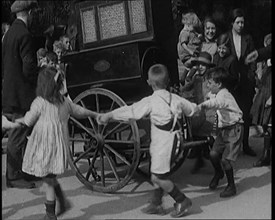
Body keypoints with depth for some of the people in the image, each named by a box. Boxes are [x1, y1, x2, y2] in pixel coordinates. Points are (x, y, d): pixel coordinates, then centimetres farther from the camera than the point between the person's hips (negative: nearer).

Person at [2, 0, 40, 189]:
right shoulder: (24, 35, -17)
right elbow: (29, 68, -21)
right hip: (21, 94, -10)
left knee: (22, 134, 19)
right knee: (18, 136, -1)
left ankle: (24, 171, 29)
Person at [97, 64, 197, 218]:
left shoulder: (150, 102, -14)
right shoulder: (176, 99, 4)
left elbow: (130, 111, -11)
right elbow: (191, 108, 18)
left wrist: (108, 116, -2)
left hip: (161, 143, -8)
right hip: (172, 140, 8)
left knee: (158, 177, 0)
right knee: (159, 174, 17)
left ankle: (182, 201, 5)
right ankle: (156, 204, 26)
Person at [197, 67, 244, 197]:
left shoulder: (223, 95, -22)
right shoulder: (220, 95, 10)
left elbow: (215, 102, -44)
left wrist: (202, 105, -61)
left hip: (234, 129, -8)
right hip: (224, 128, 8)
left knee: (225, 159, -9)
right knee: (213, 154, 0)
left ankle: (231, 186, 9)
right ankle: (218, 173, 30)